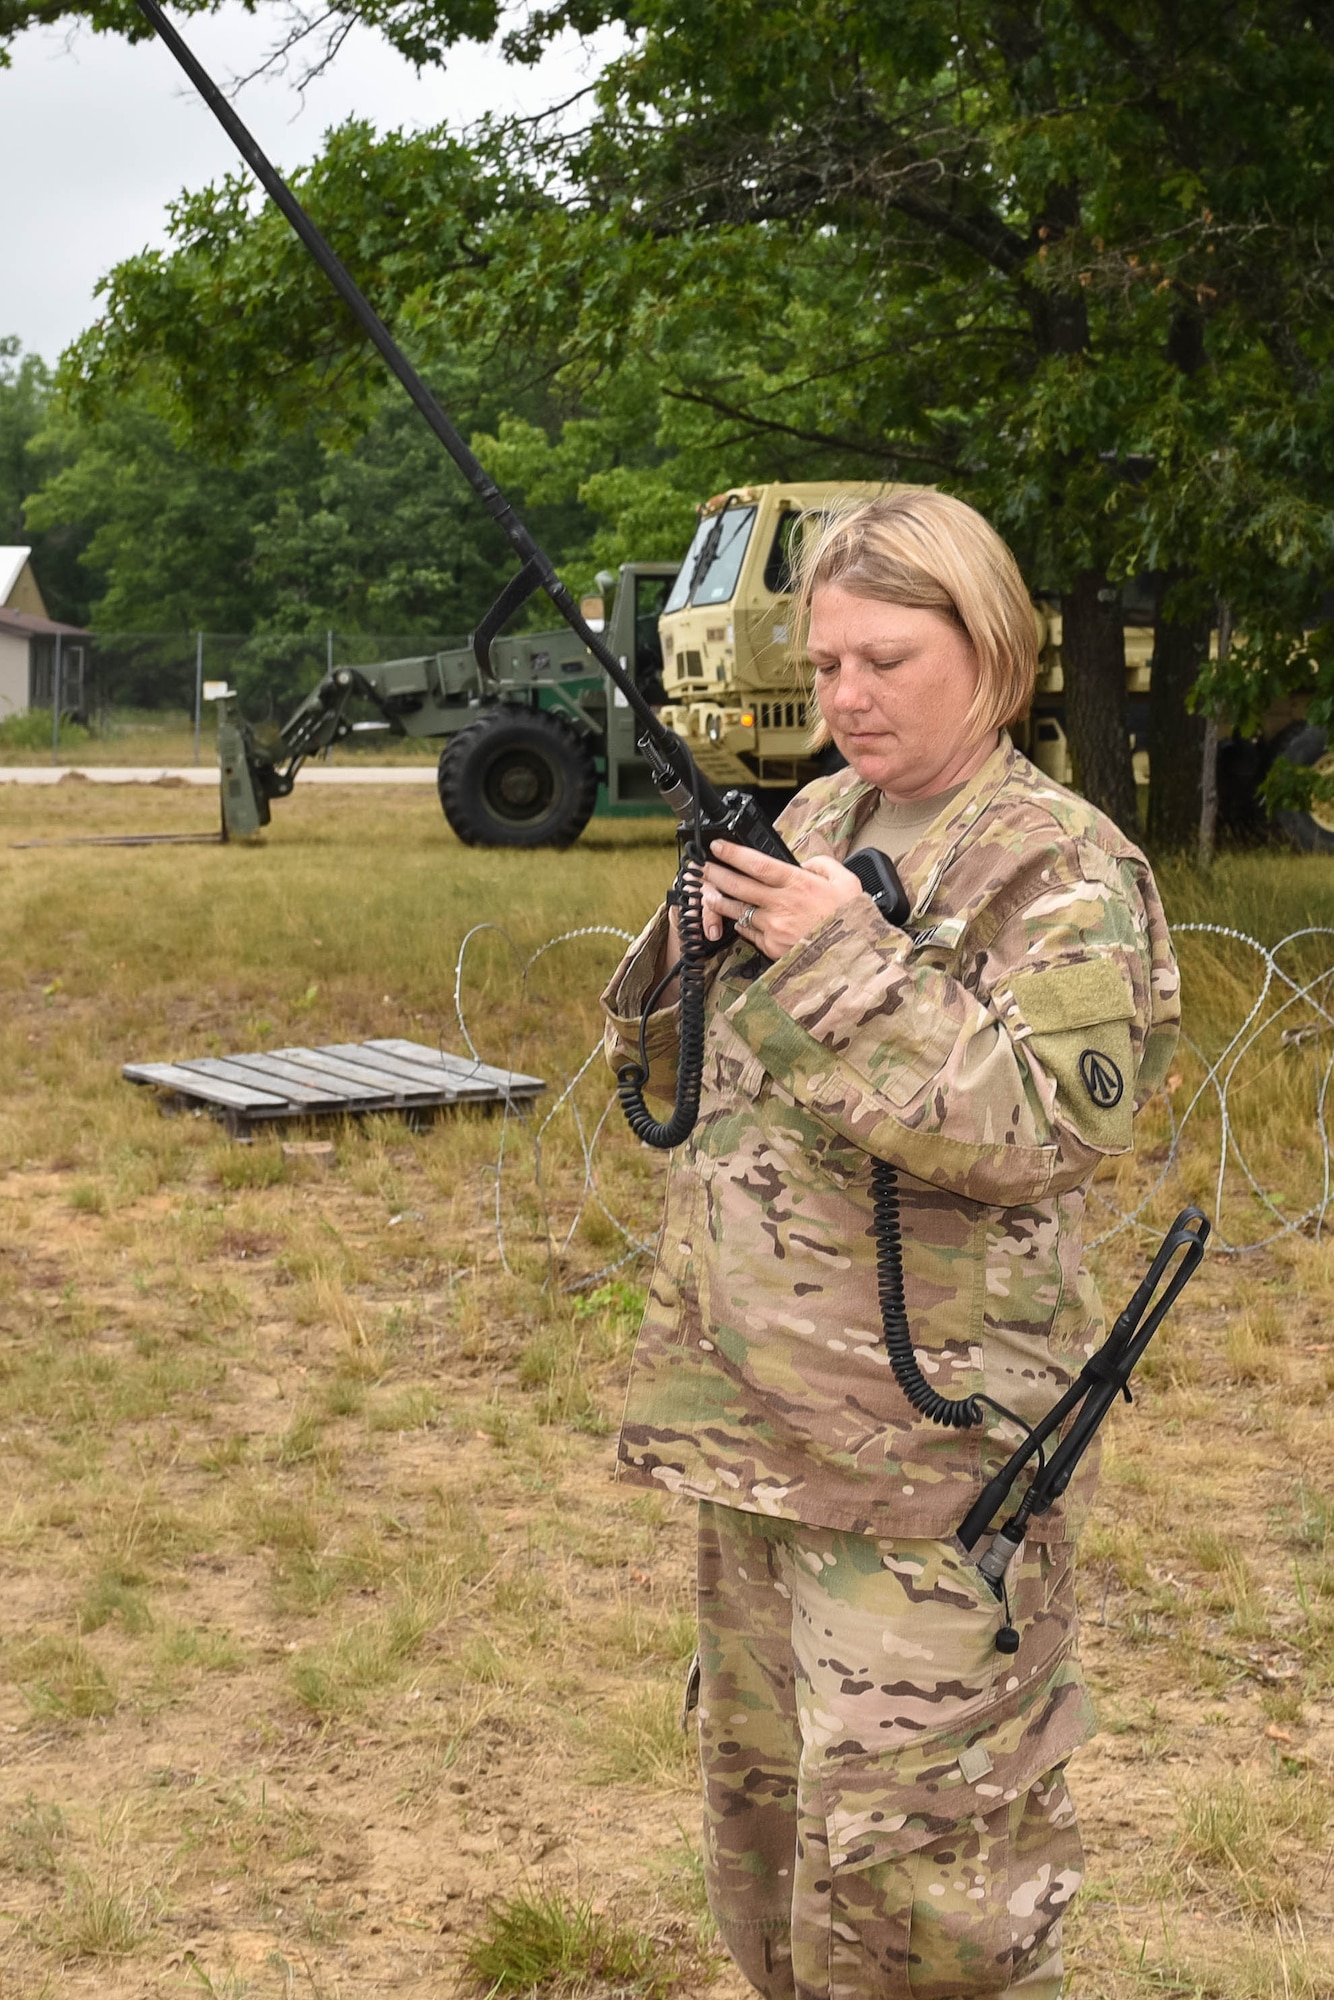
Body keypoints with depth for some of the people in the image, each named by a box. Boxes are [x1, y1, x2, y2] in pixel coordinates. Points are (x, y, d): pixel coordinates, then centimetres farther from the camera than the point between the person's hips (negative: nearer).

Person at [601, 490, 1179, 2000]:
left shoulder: (1069, 875, -10)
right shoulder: (808, 824, 10)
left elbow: (1044, 1124, -22)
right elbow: (673, 1060, 16)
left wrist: (844, 960, -24)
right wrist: (706, 934, -5)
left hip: (930, 1441, -7)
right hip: (755, 1410, 7)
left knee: (909, 1838, -2)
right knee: (760, 1780, 21)